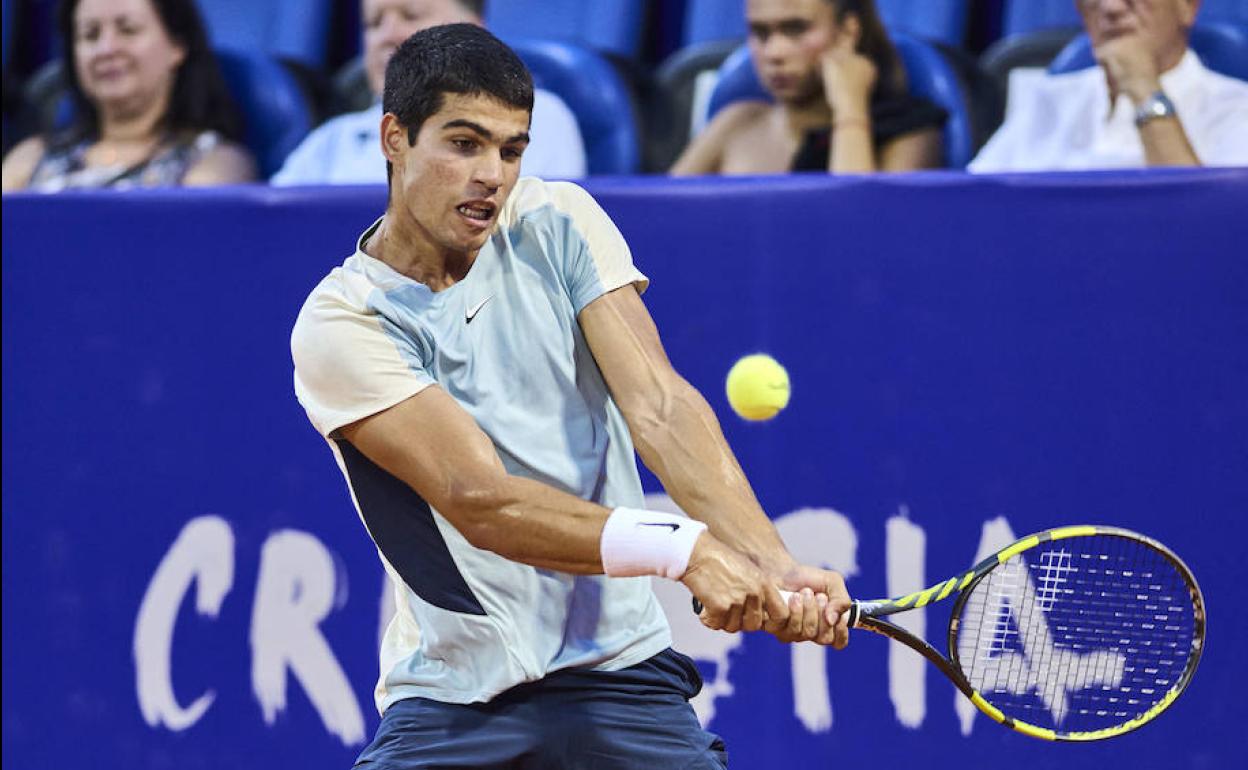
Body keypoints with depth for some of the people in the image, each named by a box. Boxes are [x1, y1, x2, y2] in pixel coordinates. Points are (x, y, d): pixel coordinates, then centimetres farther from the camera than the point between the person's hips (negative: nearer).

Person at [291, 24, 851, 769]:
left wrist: (770, 564, -25)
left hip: (618, 669, 3)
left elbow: (658, 405, -9)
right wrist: (682, 548, -33)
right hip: (452, 697, -3)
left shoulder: (559, 225, 3)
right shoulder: (341, 323, -10)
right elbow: (478, 499, -21)